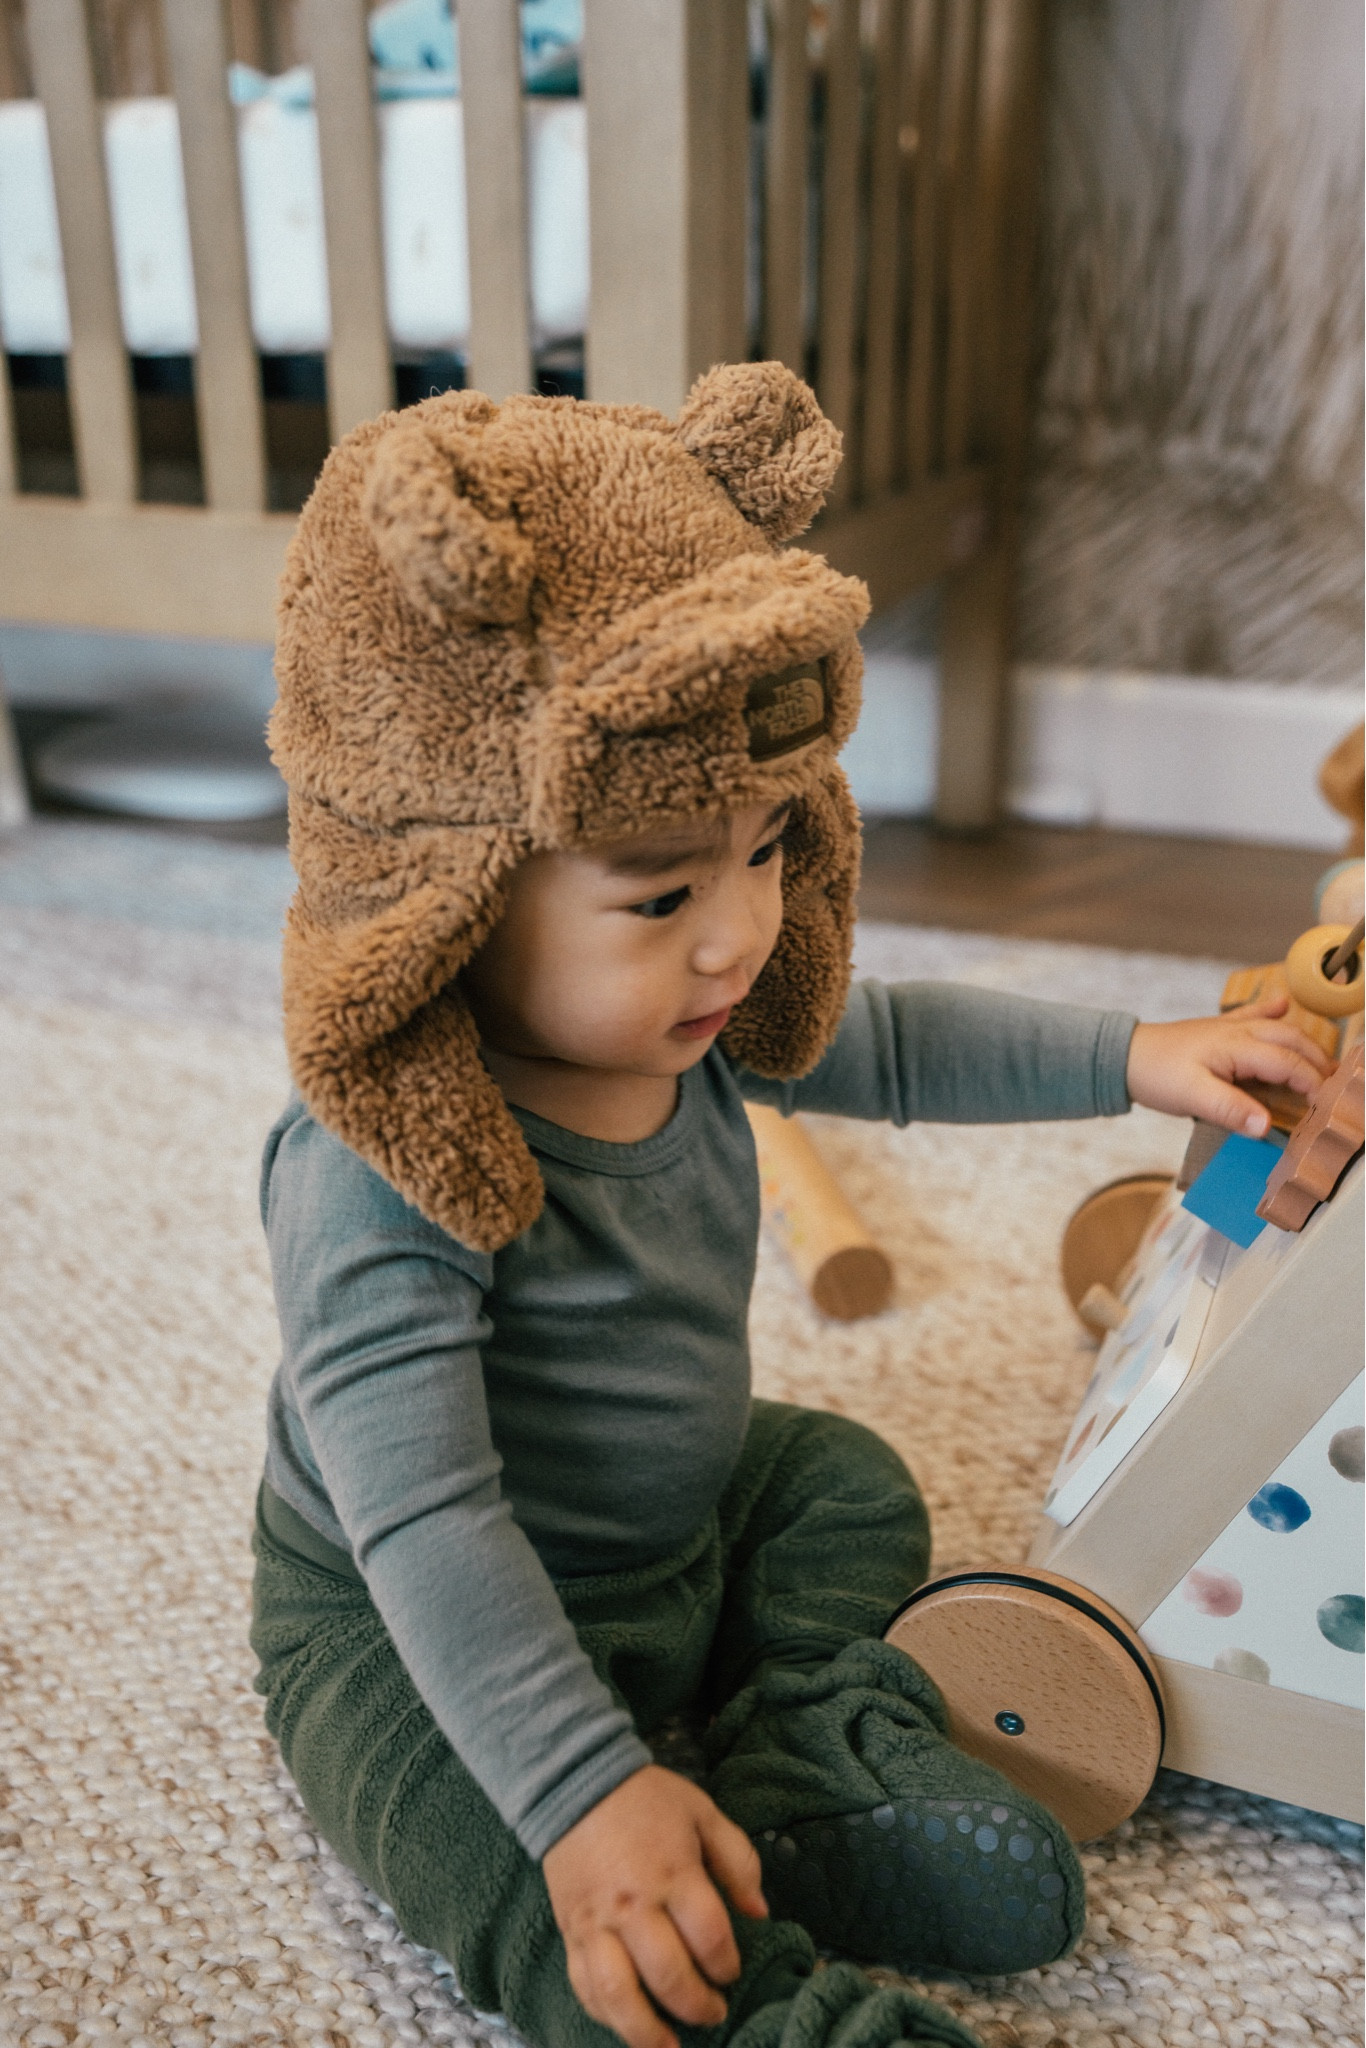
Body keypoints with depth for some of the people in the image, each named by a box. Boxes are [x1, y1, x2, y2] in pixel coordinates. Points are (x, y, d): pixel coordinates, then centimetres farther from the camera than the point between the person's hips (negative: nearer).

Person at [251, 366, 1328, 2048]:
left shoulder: (678, 1009, -11)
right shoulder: (383, 1186, -37)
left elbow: (887, 1043, 6)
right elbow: (423, 1523, -37)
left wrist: (1132, 1059, 1)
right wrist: (583, 1795, -40)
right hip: (417, 1640, -7)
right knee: (584, 1911, -30)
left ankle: (817, 1757, 4)